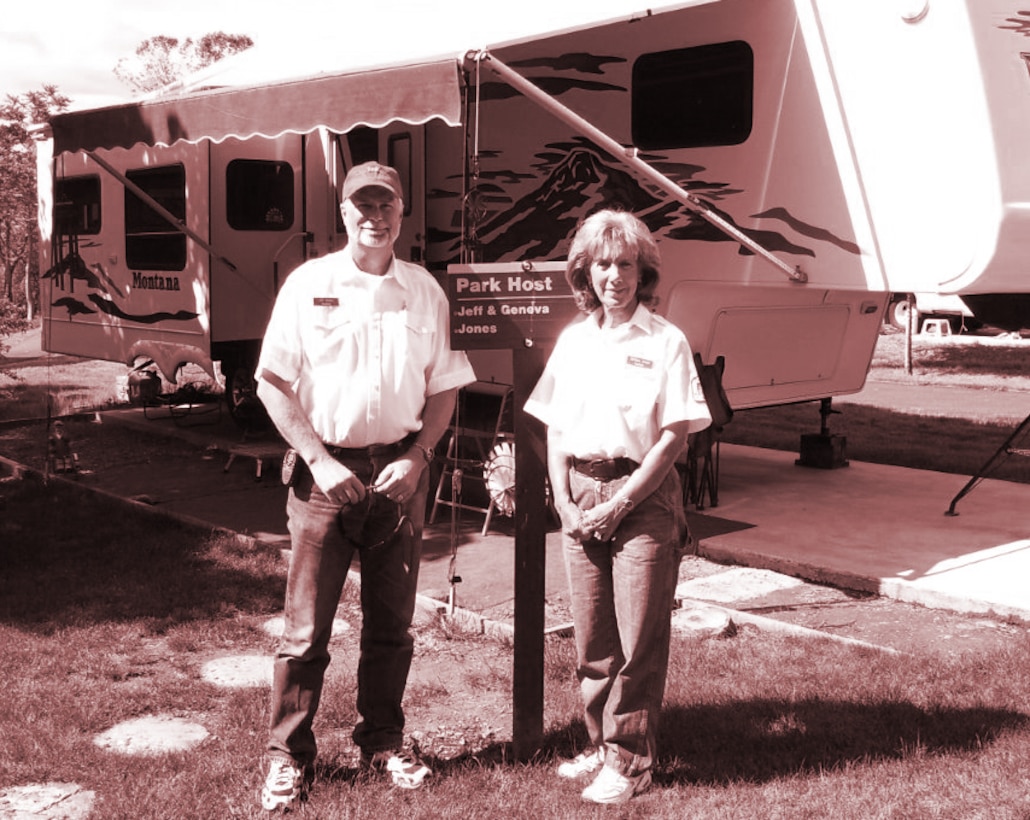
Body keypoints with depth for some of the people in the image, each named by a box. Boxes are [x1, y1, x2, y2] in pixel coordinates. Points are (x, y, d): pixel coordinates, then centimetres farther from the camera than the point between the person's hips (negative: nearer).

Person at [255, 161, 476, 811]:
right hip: (326, 470, -2)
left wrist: (416, 458, -6)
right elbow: (274, 382, -1)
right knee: (307, 626, 2)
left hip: (400, 470, 2)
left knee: (392, 621, 11)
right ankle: (290, 757, 16)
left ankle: (383, 743, 27)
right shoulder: (308, 284, 0)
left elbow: (445, 388, 9)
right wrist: (320, 460, -10)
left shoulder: (425, 291, 6)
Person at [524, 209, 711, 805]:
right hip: (581, 497, 5)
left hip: (643, 498, -4)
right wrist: (564, 501, 1)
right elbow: (556, 431, 13)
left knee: (640, 639, -1)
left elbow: (674, 438, -8)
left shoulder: (666, 342, -4)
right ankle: (601, 744, 25)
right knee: (592, 638, 10)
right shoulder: (573, 341, 11)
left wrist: (621, 502, -12)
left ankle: (629, 761, 9)